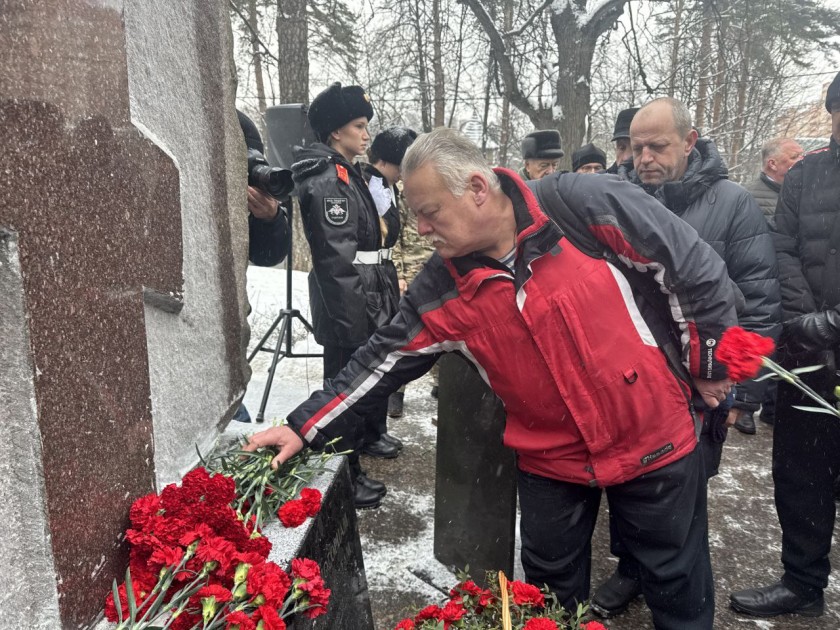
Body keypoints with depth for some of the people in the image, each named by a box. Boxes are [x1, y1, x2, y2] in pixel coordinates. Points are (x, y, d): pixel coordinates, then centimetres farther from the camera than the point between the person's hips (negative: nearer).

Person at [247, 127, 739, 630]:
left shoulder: (585, 207, -20)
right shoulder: (441, 291, -10)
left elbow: (694, 265, -12)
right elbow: (384, 360, -4)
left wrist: (711, 364, -5)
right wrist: (306, 427, -7)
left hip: (655, 437, -2)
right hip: (551, 459, 3)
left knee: (678, 580, 19)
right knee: (552, 590, 21)